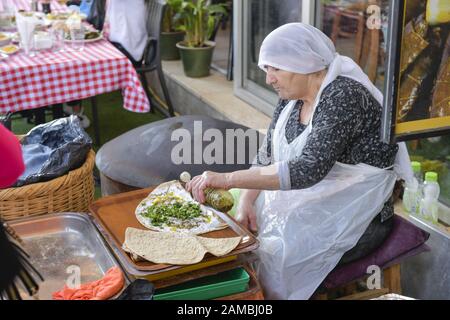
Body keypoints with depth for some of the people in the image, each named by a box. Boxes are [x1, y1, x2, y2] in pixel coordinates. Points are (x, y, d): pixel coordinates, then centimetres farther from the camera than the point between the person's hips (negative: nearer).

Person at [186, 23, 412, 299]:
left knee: (267, 256, -20)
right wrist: (246, 201, -12)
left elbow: (307, 170, -32)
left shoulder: (344, 96, -22)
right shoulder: (291, 97, 3)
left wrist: (229, 179, -34)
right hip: (307, 208, 8)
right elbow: (267, 158, 6)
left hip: (354, 220, -7)